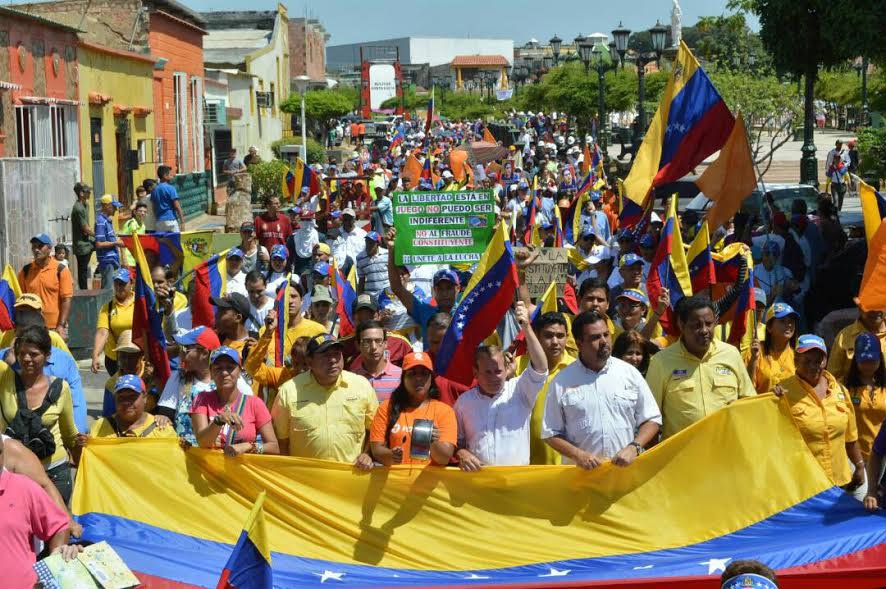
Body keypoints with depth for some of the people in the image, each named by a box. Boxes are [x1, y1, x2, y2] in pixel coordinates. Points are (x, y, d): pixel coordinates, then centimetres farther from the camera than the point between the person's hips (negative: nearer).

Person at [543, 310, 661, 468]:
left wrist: (633, 448, -9)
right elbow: (551, 433, 4)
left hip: (627, 468, 1)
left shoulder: (630, 373, 5)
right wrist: (578, 455, -12)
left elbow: (652, 420, 7)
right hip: (583, 473, -1)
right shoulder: (562, 382, 1)